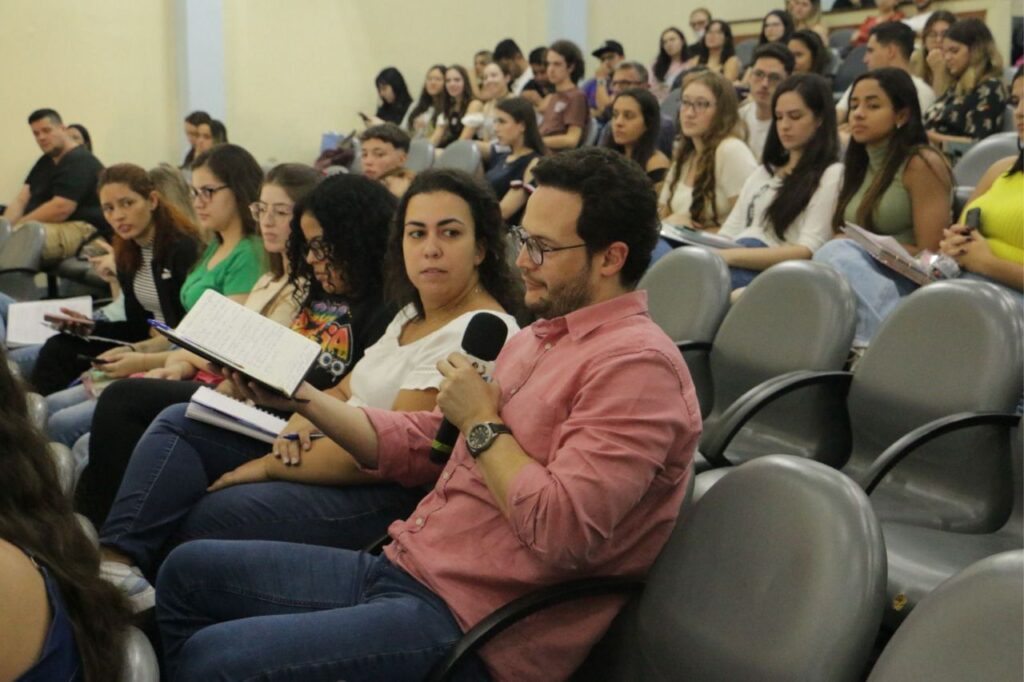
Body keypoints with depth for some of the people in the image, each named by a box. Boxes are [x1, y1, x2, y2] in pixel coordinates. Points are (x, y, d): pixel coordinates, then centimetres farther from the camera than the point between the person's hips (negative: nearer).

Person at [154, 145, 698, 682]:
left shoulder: (636, 364, -16)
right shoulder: (538, 338, 15)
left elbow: (563, 532, -27)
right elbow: (417, 443, 17)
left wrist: (481, 424, -14)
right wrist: (302, 397, 9)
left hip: (466, 625, -9)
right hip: (401, 567, 10)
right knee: (188, 571, 13)